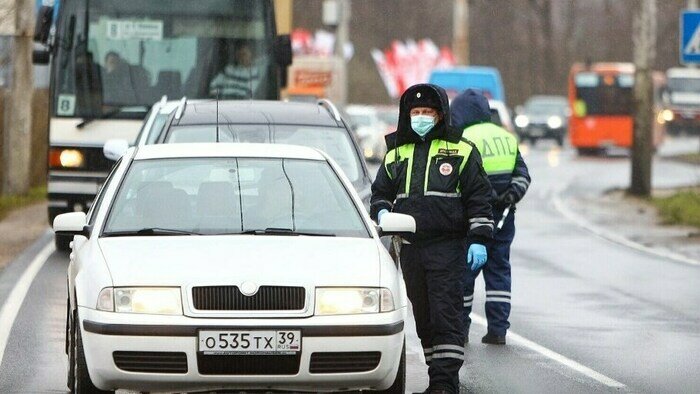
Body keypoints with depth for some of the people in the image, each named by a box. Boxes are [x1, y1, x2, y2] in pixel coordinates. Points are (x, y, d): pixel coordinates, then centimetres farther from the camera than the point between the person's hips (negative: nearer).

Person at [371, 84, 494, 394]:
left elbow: (479, 199, 2)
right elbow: (380, 192, 22)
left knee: (446, 313, -11)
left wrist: (479, 240, -6)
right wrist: (382, 212, -1)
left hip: (447, 247, -5)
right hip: (410, 248, 5)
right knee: (423, 316, 8)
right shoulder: (396, 153, 14)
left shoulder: (460, 152, 3)